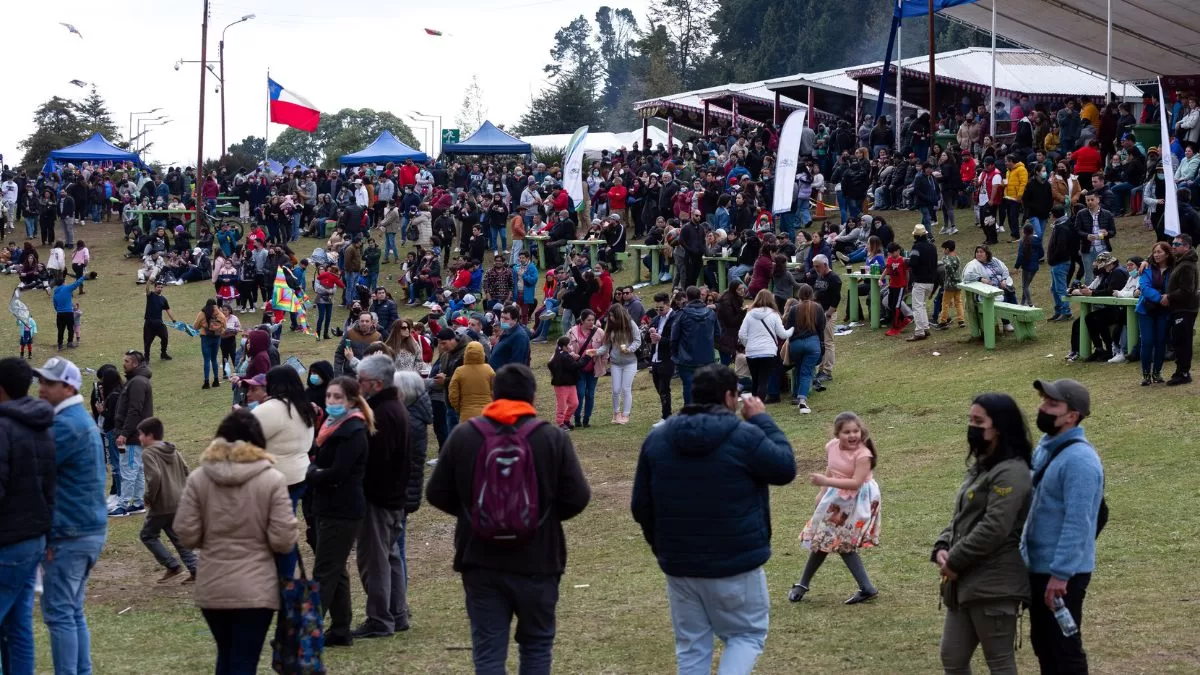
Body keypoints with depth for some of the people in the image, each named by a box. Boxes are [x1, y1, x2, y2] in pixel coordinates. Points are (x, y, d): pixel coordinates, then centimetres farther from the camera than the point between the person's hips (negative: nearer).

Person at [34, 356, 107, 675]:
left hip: (69, 534, -10)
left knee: (59, 613, -5)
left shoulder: (66, 425, -17)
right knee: (73, 612, 15)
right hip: (90, 528, 10)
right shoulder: (83, 420, 15)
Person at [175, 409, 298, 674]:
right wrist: (295, 532, 11)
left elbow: (186, 535, -2)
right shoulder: (272, 480, -8)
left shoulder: (198, 478, -2)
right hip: (256, 590, -3)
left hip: (211, 588, 3)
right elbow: (283, 540, -11)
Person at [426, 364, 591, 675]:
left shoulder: (462, 436, -3)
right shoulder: (554, 438, -7)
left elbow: (437, 494, 1)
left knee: (488, 649, 4)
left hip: (481, 561, 1)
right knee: (537, 644, 16)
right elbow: (577, 498, -8)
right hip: (537, 562, 0)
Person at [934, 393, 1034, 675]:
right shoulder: (981, 466, 17)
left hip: (994, 586, -10)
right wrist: (941, 549, 2)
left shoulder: (1010, 473, -16)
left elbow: (993, 529, -23)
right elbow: (961, 517, 21)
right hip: (966, 583, 10)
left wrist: (955, 561, -15)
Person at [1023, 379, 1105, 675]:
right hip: (1038, 567, 9)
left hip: (1063, 574, -9)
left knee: (1064, 647, -1)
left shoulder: (1079, 459, -22)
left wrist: (1060, 575, -26)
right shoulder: (1045, 447, 9)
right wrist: (1023, 551, 18)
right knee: (1042, 642, 18)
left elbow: (1077, 523, -25)